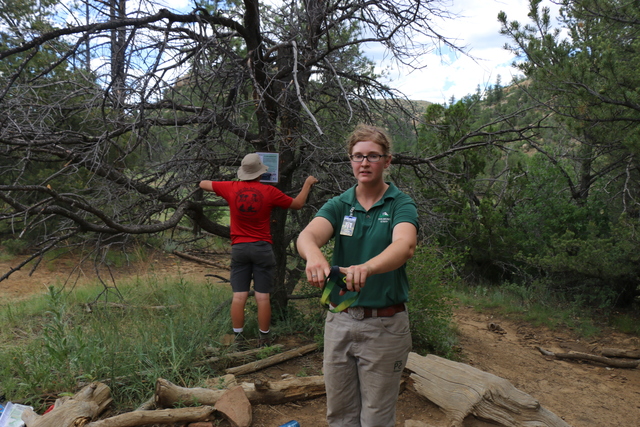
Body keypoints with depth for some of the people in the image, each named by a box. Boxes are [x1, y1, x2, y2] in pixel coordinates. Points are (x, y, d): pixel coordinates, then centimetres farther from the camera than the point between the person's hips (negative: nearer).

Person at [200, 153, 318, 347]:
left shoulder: (231, 188, -2)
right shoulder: (269, 192, -7)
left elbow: (203, 184, 14)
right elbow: (298, 204, 6)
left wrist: (222, 187, 33)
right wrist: (307, 183, 20)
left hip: (239, 248, 2)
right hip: (262, 248, -2)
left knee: (239, 296, 4)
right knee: (263, 297, 3)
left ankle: (238, 338, 9)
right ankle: (264, 339, 10)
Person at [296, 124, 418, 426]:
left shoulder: (401, 205, -7)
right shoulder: (338, 206, 1)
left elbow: (405, 246, -29)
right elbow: (308, 235, -19)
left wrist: (367, 268, -50)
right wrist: (314, 256, -44)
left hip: (384, 325, -3)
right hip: (339, 319, 3)